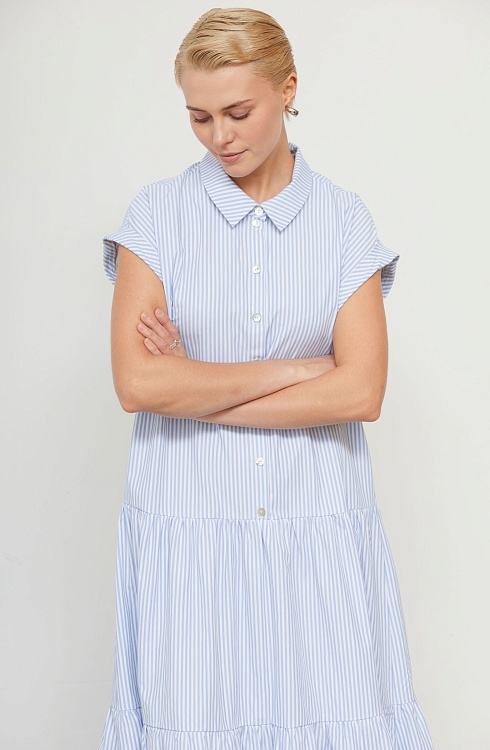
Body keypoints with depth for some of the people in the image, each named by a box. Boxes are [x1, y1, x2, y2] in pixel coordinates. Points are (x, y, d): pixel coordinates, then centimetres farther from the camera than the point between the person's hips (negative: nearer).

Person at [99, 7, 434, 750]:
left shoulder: (344, 219, 2)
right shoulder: (158, 212, 0)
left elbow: (361, 391, -9)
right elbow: (137, 382, -11)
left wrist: (191, 390, -10)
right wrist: (294, 369, -9)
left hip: (318, 526, 1)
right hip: (188, 525, 0)